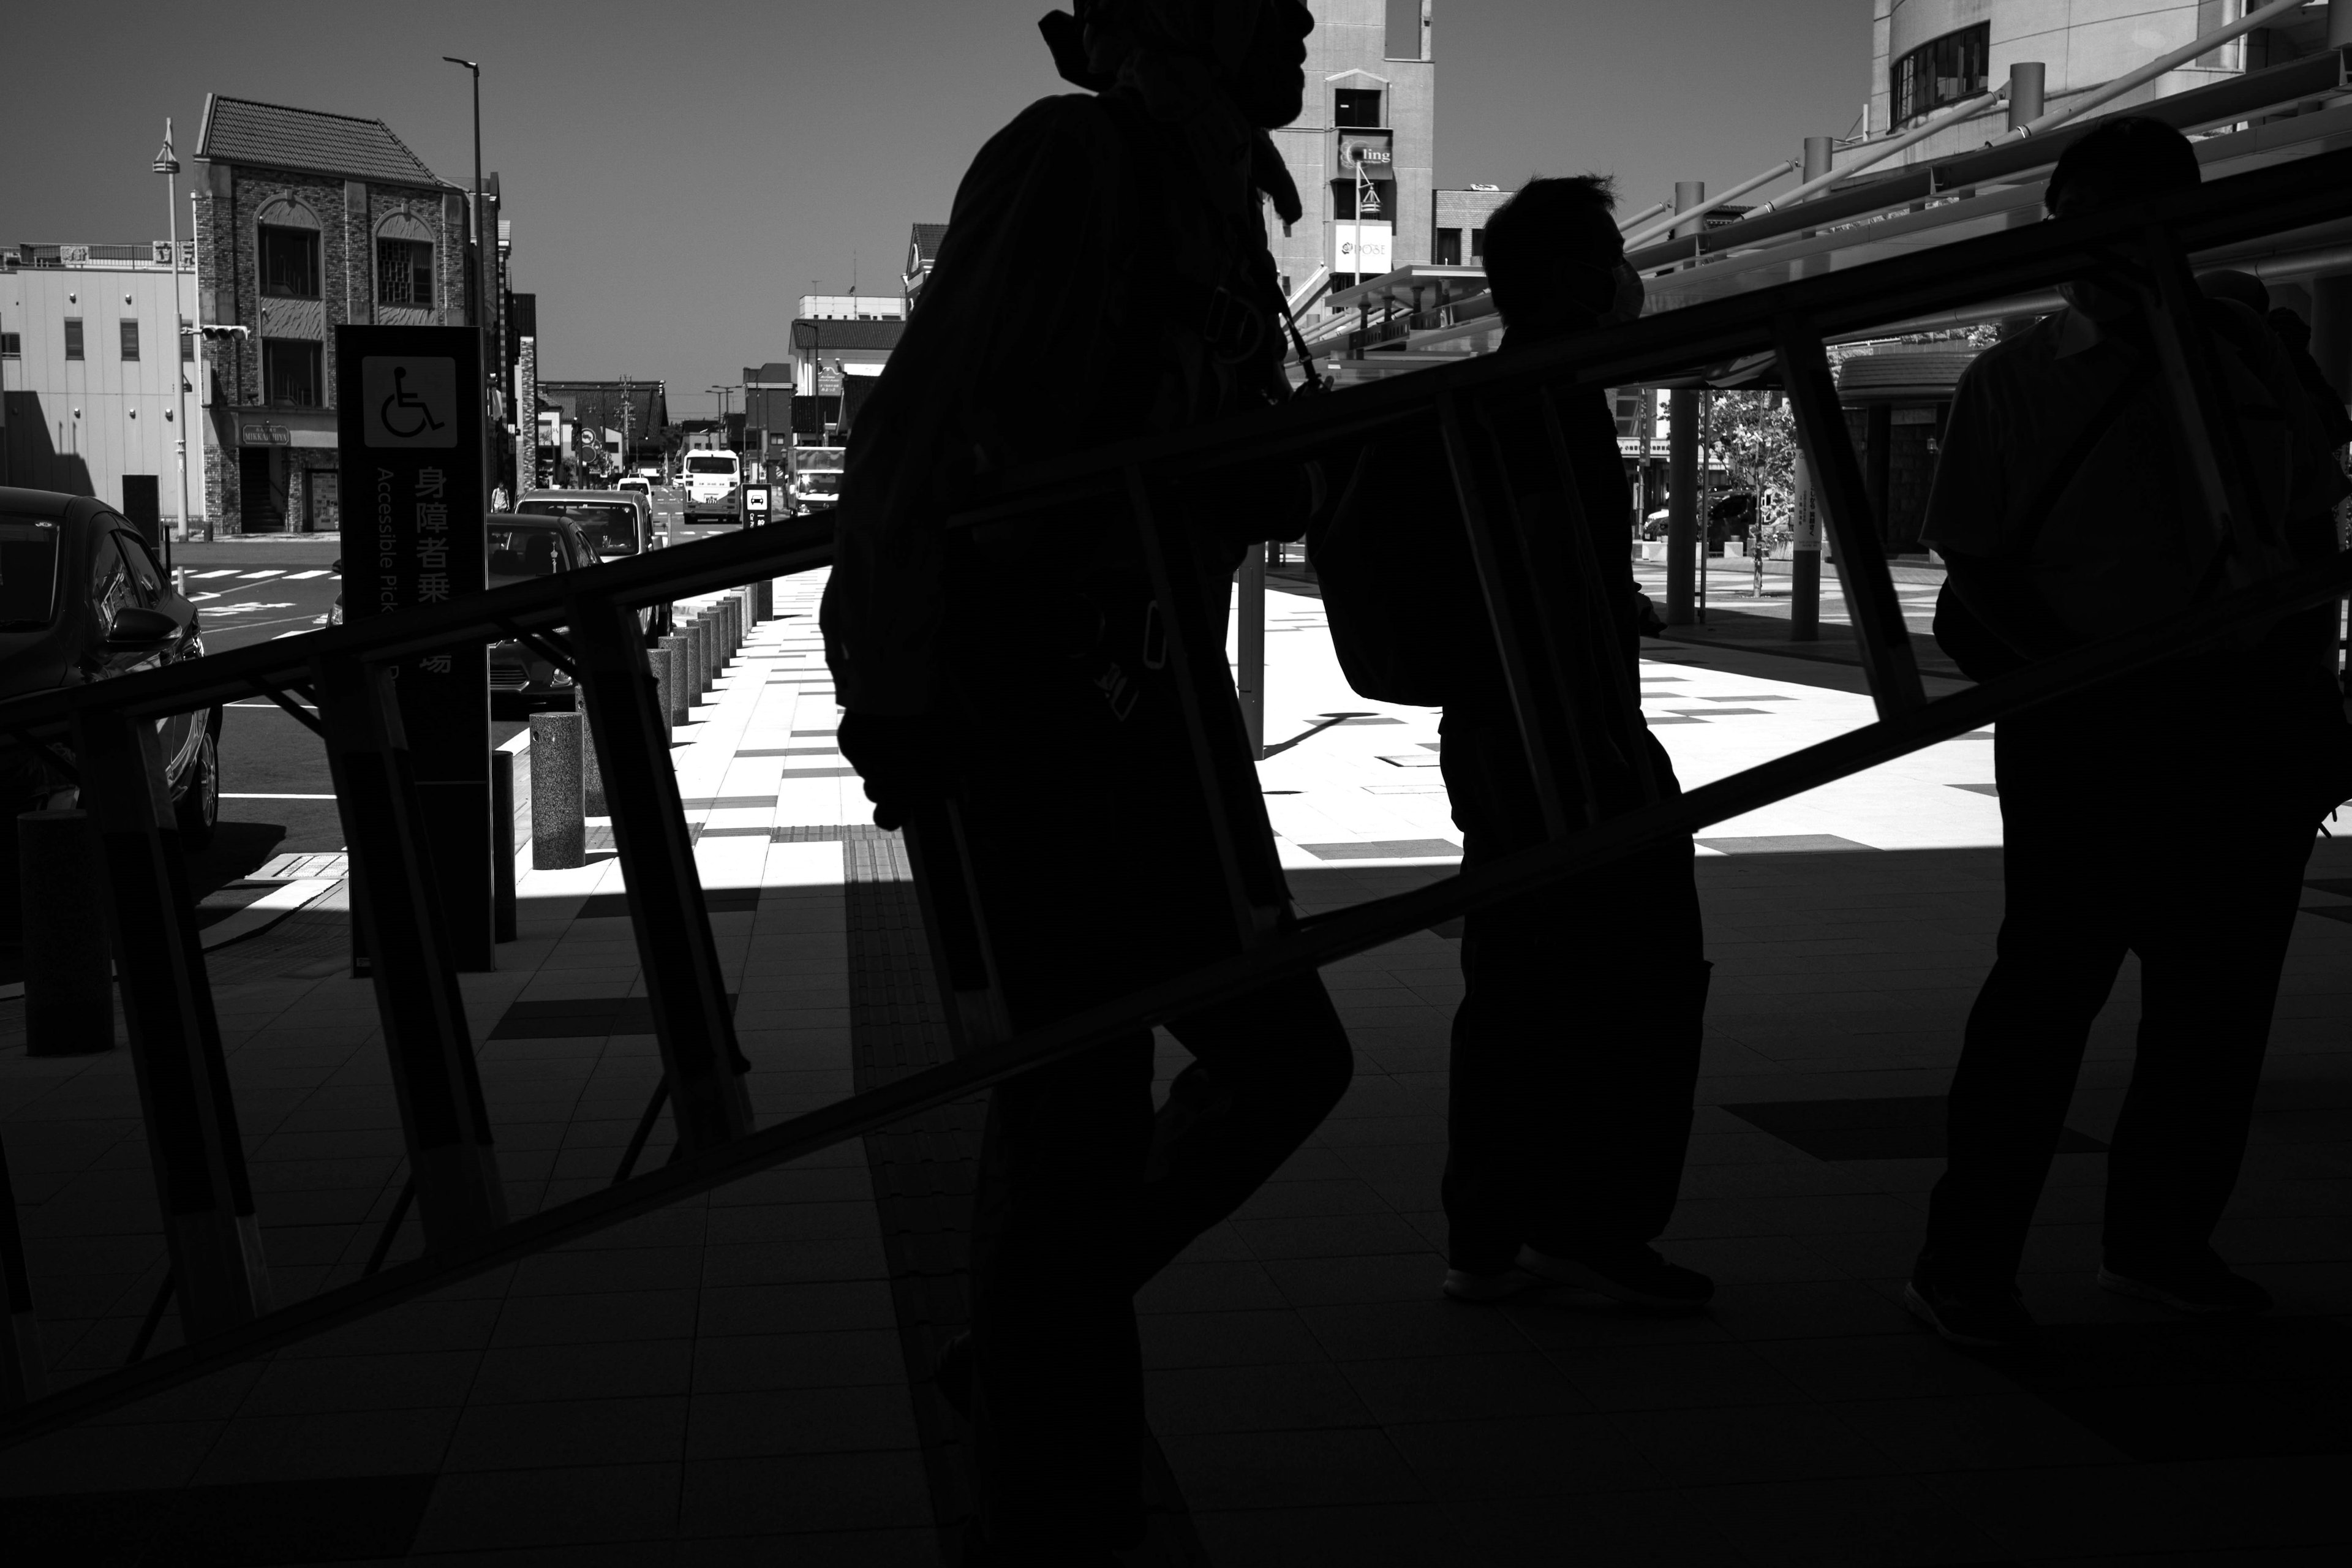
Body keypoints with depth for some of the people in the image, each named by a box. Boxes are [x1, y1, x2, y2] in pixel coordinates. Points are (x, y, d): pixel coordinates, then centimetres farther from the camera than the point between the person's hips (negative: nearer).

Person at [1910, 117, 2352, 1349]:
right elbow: (1978, 567, -2)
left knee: (2221, 994, 9)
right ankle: (1964, 1261, 0)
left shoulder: (2247, 352, 9)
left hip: (2248, 726, 5)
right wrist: (2073, 680, -14)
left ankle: (2160, 1237, 25)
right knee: (2049, 983, -7)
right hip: (2083, 734, -4)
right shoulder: (2014, 381, 0)